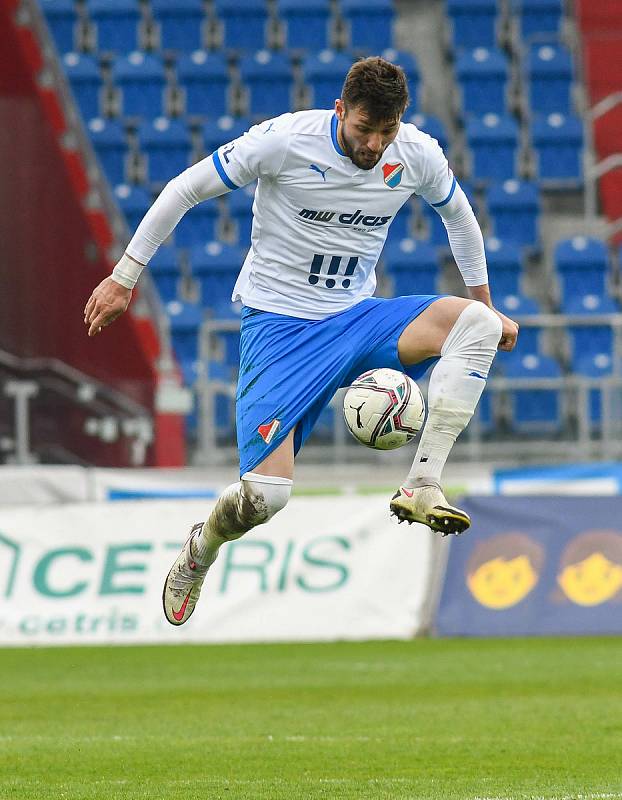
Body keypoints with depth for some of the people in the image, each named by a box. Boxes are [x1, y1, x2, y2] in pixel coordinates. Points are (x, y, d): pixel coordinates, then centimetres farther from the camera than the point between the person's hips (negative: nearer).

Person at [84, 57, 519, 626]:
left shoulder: (418, 155, -5)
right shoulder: (285, 141, -17)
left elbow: (458, 215, 19)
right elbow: (185, 190, -6)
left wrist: (486, 304, 24)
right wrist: (124, 277, -3)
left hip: (357, 321, 4)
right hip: (278, 324, -4)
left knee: (476, 323, -24)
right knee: (264, 496, -17)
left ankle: (422, 485, -24)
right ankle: (200, 552, 20)